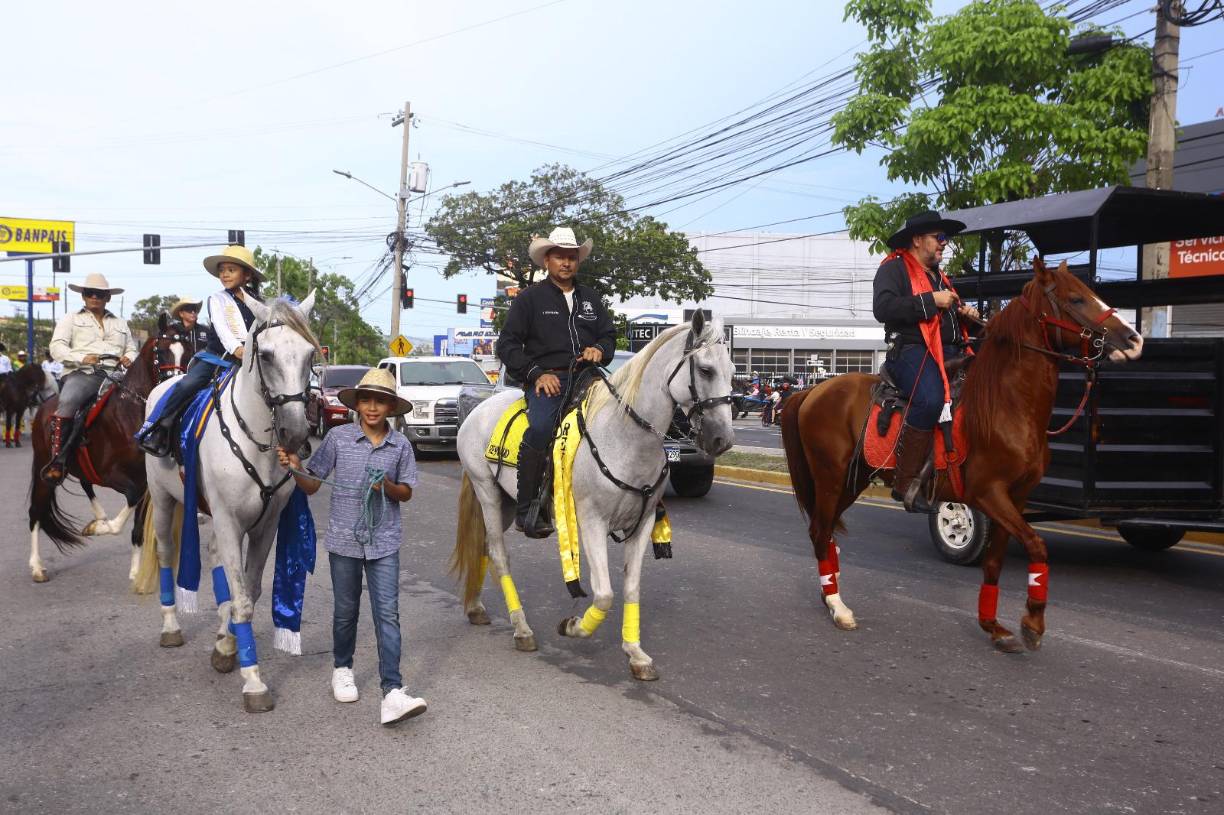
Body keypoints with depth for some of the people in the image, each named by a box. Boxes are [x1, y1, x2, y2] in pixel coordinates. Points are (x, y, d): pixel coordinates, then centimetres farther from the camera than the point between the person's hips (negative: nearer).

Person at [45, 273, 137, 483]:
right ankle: (57, 461, -33)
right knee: (67, 402, -34)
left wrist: (129, 359, 2)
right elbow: (56, 347, 8)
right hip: (82, 373, -3)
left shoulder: (121, 323, 29)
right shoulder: (70, 319, 20)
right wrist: (82, 358, -10)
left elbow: (132, 349, 28)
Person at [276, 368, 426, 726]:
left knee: (387, 614, -6)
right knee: (346, 611, 16)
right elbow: (312, 485, 0)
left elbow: (406, 492, 5)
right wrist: (295, 468, -19)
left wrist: (388, 487, -15)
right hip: (344, 538, 0)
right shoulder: (338, 438, -4)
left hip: (383, 541, 0)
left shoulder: (400, 445, -3)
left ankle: (393, 691, -9)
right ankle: (342, 669, 39)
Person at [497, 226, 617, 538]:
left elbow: (609, 334, 24)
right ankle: (527, 511, -26)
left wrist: (599, 350, -2)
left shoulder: (590, 298, 23)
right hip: (546, 380, -5)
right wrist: (536, 373, -10)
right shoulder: (530, 297, 9)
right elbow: (507, 344, 4)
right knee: (540, 428, -34)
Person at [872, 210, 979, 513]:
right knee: (931, 400, -35)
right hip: (912, 350, -9)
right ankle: (905, 482, -27)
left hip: (952, 352, 9)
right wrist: (931, 301, -14)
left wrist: (965, 314, 16)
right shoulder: (894, 269, 2)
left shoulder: (940, 277, 30)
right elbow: (883, 308, -16)